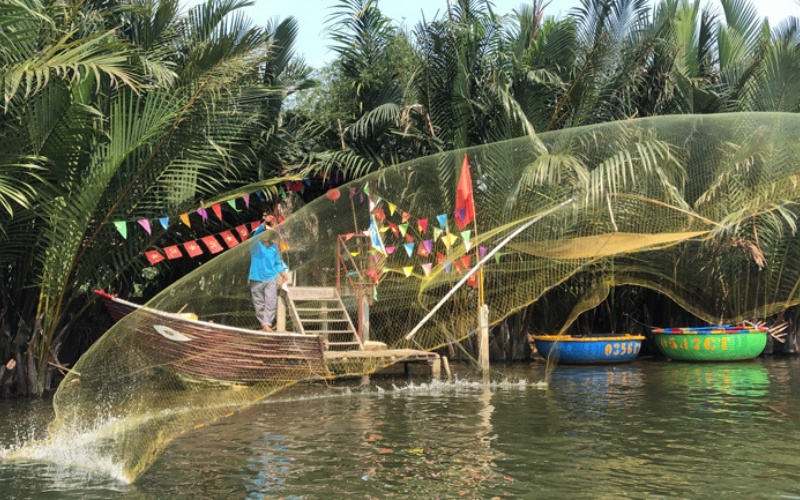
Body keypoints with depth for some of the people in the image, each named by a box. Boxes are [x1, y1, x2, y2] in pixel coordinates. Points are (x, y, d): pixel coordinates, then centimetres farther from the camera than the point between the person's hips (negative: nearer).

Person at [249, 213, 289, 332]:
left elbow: (277, 262, 13)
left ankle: (267, 324, -10)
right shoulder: (256, 244, -5)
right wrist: (264, 223, -39)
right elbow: (256, 234, -25)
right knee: (259, 303, 6)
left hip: (271, 278, 1)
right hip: (256, 278, -1)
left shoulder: (274, 247, 4)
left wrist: (282, 271, -3)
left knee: (271, 302, -9)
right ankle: (263, 324, 17)